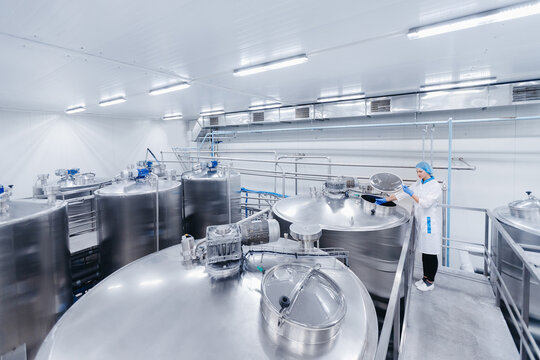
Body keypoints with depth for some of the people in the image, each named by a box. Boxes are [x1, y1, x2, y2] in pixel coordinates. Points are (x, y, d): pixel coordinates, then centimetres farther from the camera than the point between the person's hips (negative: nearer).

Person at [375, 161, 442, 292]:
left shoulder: (435, 186, -13)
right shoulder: (418, 184, 9)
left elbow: (426, 203, -21)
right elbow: (403, 193, 10)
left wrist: (412, 194, -22)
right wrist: (385, 200, 6)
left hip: (430, 224, -7)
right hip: (420, 222, 7)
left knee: (431, 254, 3)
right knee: (424, 252, 16)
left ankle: (430, 282, 17)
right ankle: (425, 277, 30)